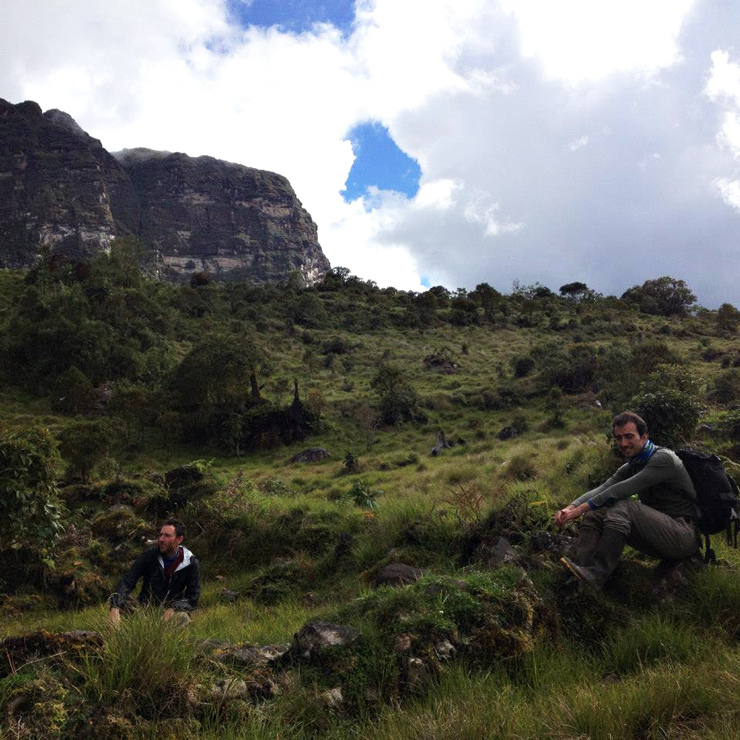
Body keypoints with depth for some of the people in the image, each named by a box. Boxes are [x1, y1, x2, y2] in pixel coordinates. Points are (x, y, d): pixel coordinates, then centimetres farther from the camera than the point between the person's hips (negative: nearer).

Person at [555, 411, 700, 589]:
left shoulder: (664, 458, -13)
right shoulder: (632, 466, 13)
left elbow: (623, 489, -22)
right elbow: (601, 490, -2)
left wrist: (582, 508, -23)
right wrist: (571, 507, -20)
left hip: (685, 537, -8)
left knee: (623, 506, -28)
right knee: (594, 514, -3)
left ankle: (595, 574, -36)